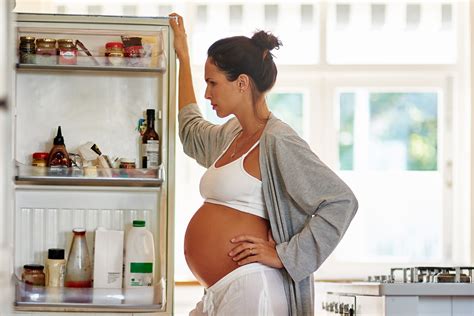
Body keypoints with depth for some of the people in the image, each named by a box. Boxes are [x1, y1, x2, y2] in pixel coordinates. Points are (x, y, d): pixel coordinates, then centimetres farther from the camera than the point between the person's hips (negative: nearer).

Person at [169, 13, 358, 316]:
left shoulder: (277, 141, -12)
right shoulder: (231, 134, 15)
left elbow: (342, 201, -16)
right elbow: (191, 130, 40)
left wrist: (283, 255, -16)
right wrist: (183, 58, 41)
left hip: (250, 290, -9)